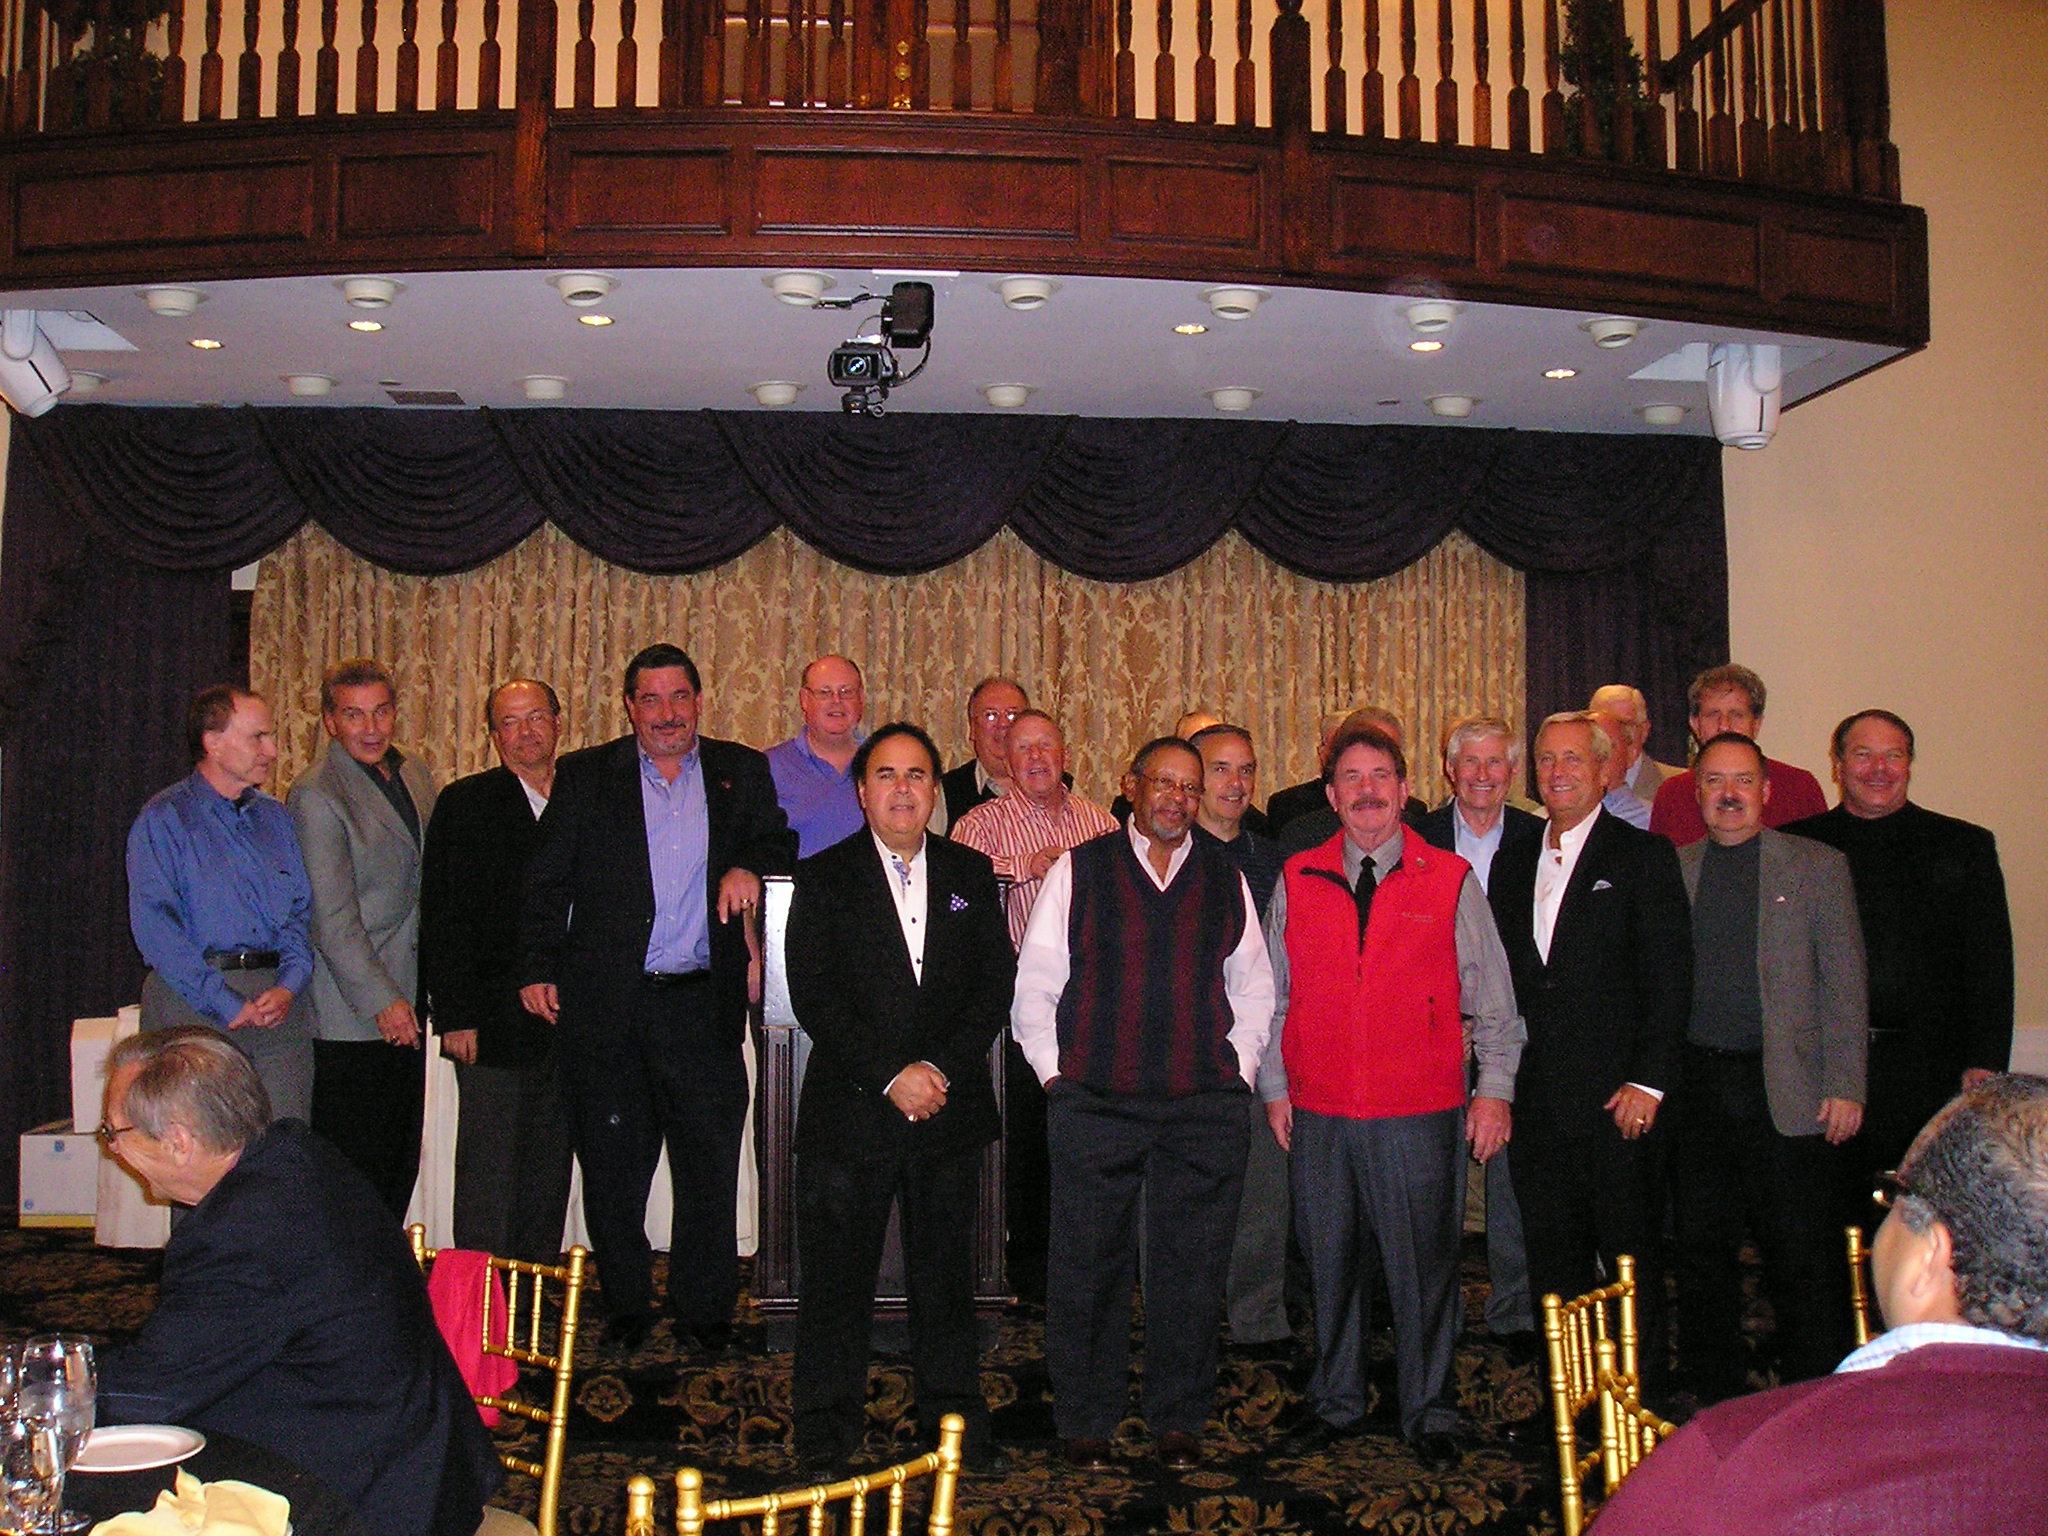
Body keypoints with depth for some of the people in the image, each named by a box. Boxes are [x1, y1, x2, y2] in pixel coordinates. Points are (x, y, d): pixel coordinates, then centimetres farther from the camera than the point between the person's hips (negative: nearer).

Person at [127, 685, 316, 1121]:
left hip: (282, 1003, 4)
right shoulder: (164, 820, 0)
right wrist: (228, 1004, -14)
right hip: (192, 1003, -4)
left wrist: (289, 987, -5)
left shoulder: (274, 817, 17)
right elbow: (153, 925, -9)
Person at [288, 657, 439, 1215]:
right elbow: (330, 917, -16)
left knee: (400, 1167, 12)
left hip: (403, 1005, 7)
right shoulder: (316, 795, -12)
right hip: (349, 1017, -7)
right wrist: (380, 999, -17)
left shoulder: (416, 775, 11)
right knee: (355, 1169, -1)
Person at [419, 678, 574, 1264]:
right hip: (495, 1023, -4)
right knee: (488, 1174, -1)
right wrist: (453, 1016, -11)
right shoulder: (465, 804, 1)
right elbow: (441, 918, -3)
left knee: (550, 1176, 10)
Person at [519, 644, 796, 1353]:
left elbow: (779, 843, 11)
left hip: (702, 1003, 1)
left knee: (710, 1163, 4)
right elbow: (547, 882, 5)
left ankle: (705, 1312, 17)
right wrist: (538, 968, -3)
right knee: (612, 1164, 9)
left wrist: (749, 867, -11)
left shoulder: (741, 771, 9)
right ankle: (624, 1307, 23)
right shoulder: (585, 775, 7)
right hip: (607, 1002, 0)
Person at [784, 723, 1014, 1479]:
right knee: (837, 1274, 4)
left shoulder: (971, 874, 9)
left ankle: (956, 1419, 24)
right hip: (850, 1107, -2)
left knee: (945, 1270, 11)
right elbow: (814, 995, -7)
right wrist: (889, 1075, -14)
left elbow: (996, 985, 3)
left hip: (951, 1107, 2)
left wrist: (941, 1068, -9)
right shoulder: (824, 877, 1)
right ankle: (827, 1433, 17)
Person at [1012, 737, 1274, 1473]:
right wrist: (1056, 1073, -1)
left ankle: (1180, 1421, 22)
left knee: (1192, 1268, 6)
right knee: (1089, 1267, 4)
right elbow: (1034, 983, 6)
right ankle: (1085, 1423, 19)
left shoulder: (1226, 878, 11)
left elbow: (1253, 984, 17)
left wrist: (1239, 1070, 8)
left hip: (1204, 1108, 2)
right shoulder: (1079, 870, 4)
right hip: (1095, 1105, -2)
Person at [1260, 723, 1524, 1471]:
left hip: (1421, 1114, -2)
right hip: (1319, 1111, 2)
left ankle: (1429, 1416, 21)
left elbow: (1491, 1000, 5)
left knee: (1424, 1266, 4)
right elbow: (1272, 995, 12)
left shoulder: (1451, 881, 2)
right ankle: (1336, 1404, 28)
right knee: (1331, 1262, 11)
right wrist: (1274, 1087, 8)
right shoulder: (1298, 881, 6)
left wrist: (1495, 1088, -1)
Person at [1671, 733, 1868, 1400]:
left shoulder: (1818, 866, 3)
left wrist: (1844, 1087, -6)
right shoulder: (1671, 869, 10)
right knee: (1702, 1249, 9)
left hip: (1787, 1088, -2)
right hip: (1696, 1087, 3)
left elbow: (1844, 984, 1)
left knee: (1803, 1255, 0)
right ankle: (1718, 1407, 22)